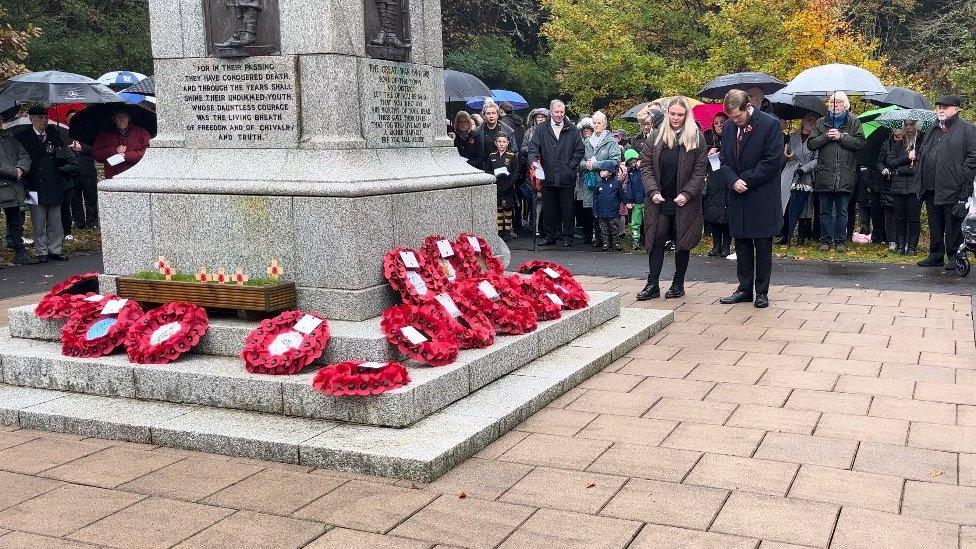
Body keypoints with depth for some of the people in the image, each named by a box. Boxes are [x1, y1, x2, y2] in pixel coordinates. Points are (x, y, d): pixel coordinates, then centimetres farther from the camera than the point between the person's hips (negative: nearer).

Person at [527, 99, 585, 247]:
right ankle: (551, 235, 17)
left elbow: (579, 150, 5)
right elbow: (532, 148, 2)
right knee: (549, 208, 7)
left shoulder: (572, 130, 6)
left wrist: (571, 166, -5)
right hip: (548, 177, 1)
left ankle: (567, 236, 12)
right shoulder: (542, 131, 8)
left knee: (567, 208, 3)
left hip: (567, 177, -1)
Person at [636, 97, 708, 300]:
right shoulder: (656, 136, 5)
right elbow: (646, 166, 3)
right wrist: (653, 191, -9)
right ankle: (652, 285, 2)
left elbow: (701, 169, -3)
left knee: (682, 243, 6)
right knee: (656, 240, -2)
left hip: (684, 201, -1)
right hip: (659, 200, 1)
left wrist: (687, 194, -13)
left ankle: (678, 284, 17)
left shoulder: (696, 138, 0)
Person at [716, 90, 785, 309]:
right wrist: (733, 181, -9)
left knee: (763, 247, 3)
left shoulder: (770, 124, -11)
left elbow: (774, 161, -13)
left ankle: (762, 292, 12)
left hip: (762, 198, -5)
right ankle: (745, 289, 21)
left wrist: (746, 180, -13)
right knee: (742, 245, 11)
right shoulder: (729, 127, 6)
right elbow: (724, 160, 10)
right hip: (738, 197, 5)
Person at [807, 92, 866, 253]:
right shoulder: (821, 123, 11)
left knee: (842, 212, 5)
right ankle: (825, 241, 14)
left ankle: (840, 241, 13)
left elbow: (861, 143, -5)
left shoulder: (854, 123, 6)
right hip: (825, 175, 1)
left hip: (845, 177, -1)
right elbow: (810, 144, 5)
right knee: (825, 211, 6)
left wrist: (840, 137, -12)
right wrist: (826, 136, -9)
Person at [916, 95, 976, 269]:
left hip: (953, 189, -7)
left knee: (953, 225, -1)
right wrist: (916, 156, 10)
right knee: (935, 225, 13)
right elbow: (923, 152, 31)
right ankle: (936, 256, 22)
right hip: (931, 188, 7)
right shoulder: (932, 131, 20)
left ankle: (954, 257, 7)